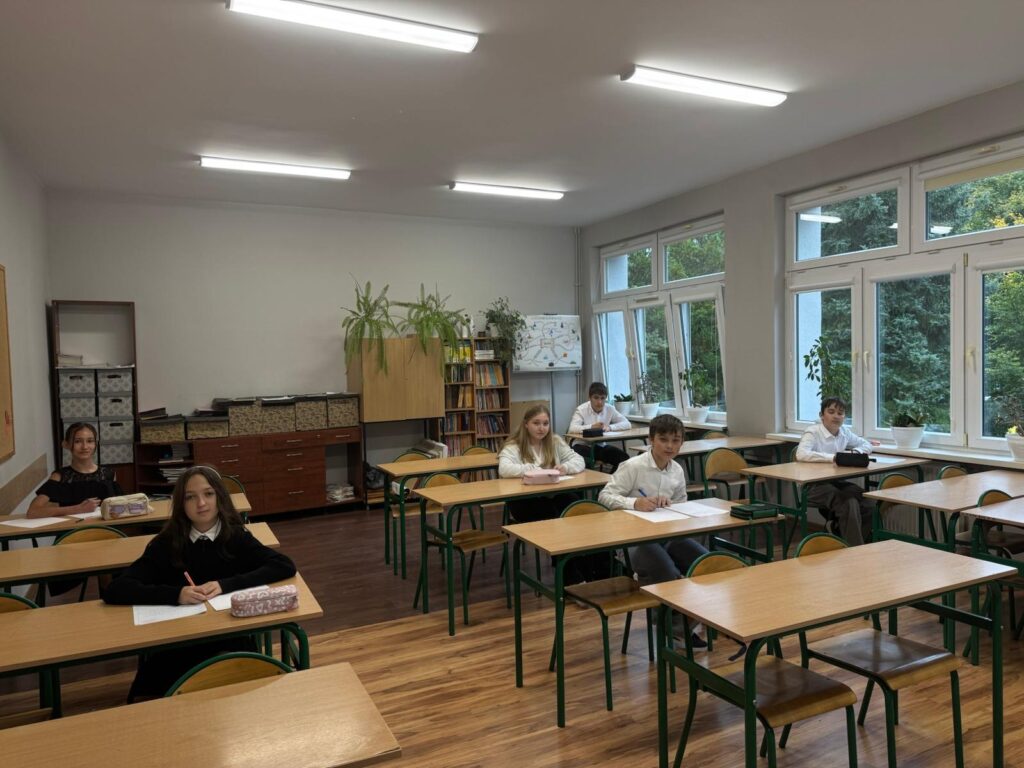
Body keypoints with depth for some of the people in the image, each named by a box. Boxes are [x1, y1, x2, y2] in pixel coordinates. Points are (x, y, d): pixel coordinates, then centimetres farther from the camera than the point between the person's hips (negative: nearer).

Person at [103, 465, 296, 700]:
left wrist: (225, 585, -19)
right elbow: (114, 591, -7)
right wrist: (175, 594, -22)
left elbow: (285, 566, -10)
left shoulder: (236, 537, 1)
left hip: (230, 641, -1)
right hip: (176, 646, 1)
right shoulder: (166, 544, 1)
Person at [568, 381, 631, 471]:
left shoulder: (609, 409, 1)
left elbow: (627, 424, -4)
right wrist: (592, 427, -35)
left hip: (601, 446, 4)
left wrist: (609, 427, -20)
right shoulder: (581, 410, -10)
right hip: (584, 446, -4)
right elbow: (572, 428, -26)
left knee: (624, 458, -17)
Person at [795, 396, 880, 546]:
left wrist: (856, 452, 0)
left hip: (836, 482, 7)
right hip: (813, 485, -7)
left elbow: (866, 444, 24)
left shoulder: (844, 431, 9)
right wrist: (832, 457, -33)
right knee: (848, 503, -30)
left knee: (867, 502, -18)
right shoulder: (813, 432, -12)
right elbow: (801, 454, -30)